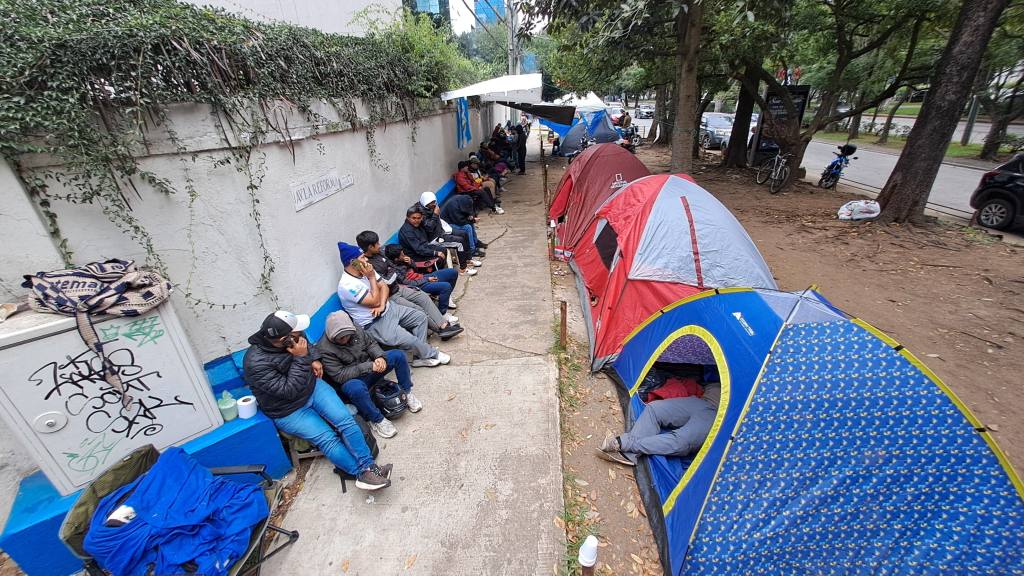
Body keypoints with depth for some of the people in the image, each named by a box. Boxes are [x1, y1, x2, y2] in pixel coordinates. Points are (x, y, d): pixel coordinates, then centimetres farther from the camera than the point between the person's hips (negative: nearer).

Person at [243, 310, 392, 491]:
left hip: (313, 386, 5)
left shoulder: (290, 338, -11)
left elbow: (308, 344, 14)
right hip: (288, 411, -4)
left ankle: (369, 466, -10)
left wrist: (315, 359, -5)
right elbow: (289, 390, -27)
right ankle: (362, 473, -9)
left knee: (345, 419, -14)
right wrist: (300, 359, -30)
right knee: (327, 438, -19)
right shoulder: (255, 363, -28)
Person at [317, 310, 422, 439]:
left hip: (370, 368, 6)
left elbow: (371, 343, 5)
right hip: (350, 380, -6)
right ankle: (376, 420, -18)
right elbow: (339, 375, -26)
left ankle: (407, 393, 5)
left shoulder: (354, 329, -7)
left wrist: (380, 357, -17)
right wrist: (368, 366, -30)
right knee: (356, 387, -42)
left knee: (398, 355, -11)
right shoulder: (324, 350, -23)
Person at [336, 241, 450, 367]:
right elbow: (375, 302, -23)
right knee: (409, 341, -21)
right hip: (374, 323, -8)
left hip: (388, 308, 9)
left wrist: (382, 305, -14)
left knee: (420, 317, 2)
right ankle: (433, 354, 7)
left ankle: (420, 356, 3)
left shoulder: (365, 270, 0)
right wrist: (371, 278, -19)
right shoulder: (347, 285, -24)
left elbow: (384, 287, 3)